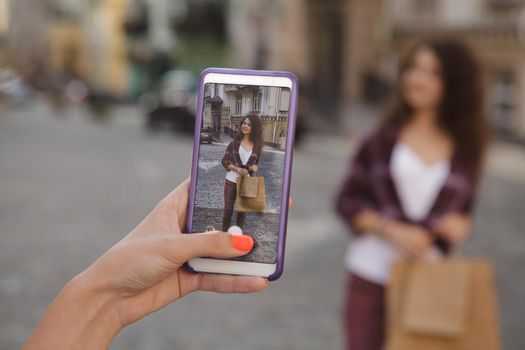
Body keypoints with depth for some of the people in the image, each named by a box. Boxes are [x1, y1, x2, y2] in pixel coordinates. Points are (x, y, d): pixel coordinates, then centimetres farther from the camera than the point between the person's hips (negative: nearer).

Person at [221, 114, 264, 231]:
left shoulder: (257, 145, 0)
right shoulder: (235, 142, -4)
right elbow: (225, 160, -2)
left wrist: (256, 167, -10)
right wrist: (237, 169, -16)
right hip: (231, 180, -2)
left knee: (242, 211, 10)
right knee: (228, 209, 2)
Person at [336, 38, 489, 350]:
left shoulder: (467, 146, 4)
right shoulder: (386, 134, 0)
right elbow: (347, 201, -1)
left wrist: (460, 225, -8)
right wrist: (393, 231, -14)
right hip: (371, 274, -1)